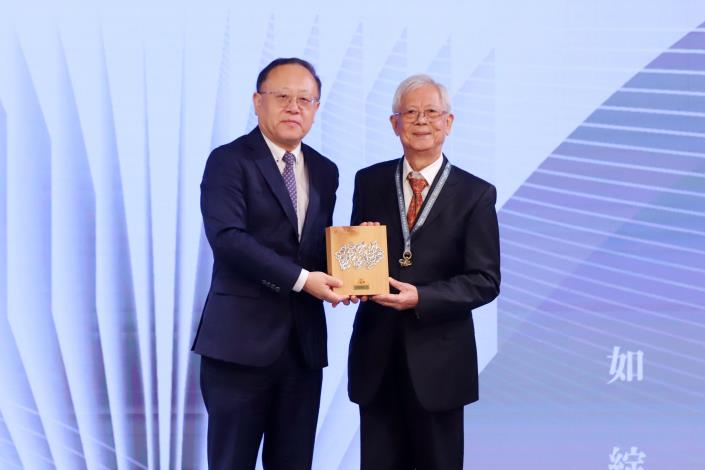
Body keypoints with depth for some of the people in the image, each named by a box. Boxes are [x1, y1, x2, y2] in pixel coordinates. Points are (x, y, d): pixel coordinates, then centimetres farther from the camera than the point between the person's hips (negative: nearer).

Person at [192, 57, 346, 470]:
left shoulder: (324, 171, 14)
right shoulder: (229, 161, -5)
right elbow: (227, 237, -18)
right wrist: (301, 279, -20)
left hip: (304, 341, 6)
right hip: (242, 338, -5)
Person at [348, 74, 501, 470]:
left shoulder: (476, 194, -4)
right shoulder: (369, 181, 6)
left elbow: (485, 280, -7)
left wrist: (421, 297, -20)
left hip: (438, 357, -2)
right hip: (376, 352, 2)